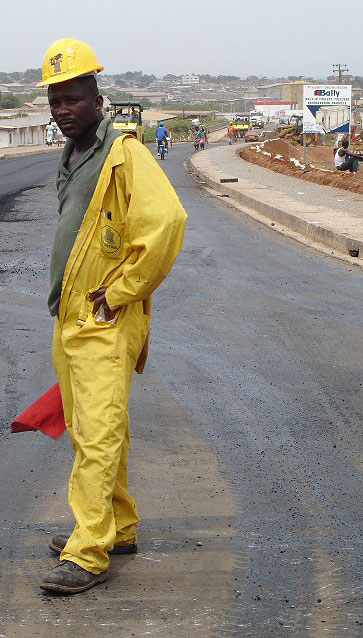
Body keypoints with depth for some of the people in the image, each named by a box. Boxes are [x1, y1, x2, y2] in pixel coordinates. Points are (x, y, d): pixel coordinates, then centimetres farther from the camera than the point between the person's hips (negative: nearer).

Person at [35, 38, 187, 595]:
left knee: (98, 436, -11)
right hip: (69, 320, 9)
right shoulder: (72, 159, 17)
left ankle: (88, 554, -10)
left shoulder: (124, 155, -12)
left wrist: (117, 293, -18)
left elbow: (166, 222, -23)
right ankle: (118, 528, 27)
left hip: (106, 325, -9)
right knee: (86, 435, 15)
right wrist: (68, 297, 17)